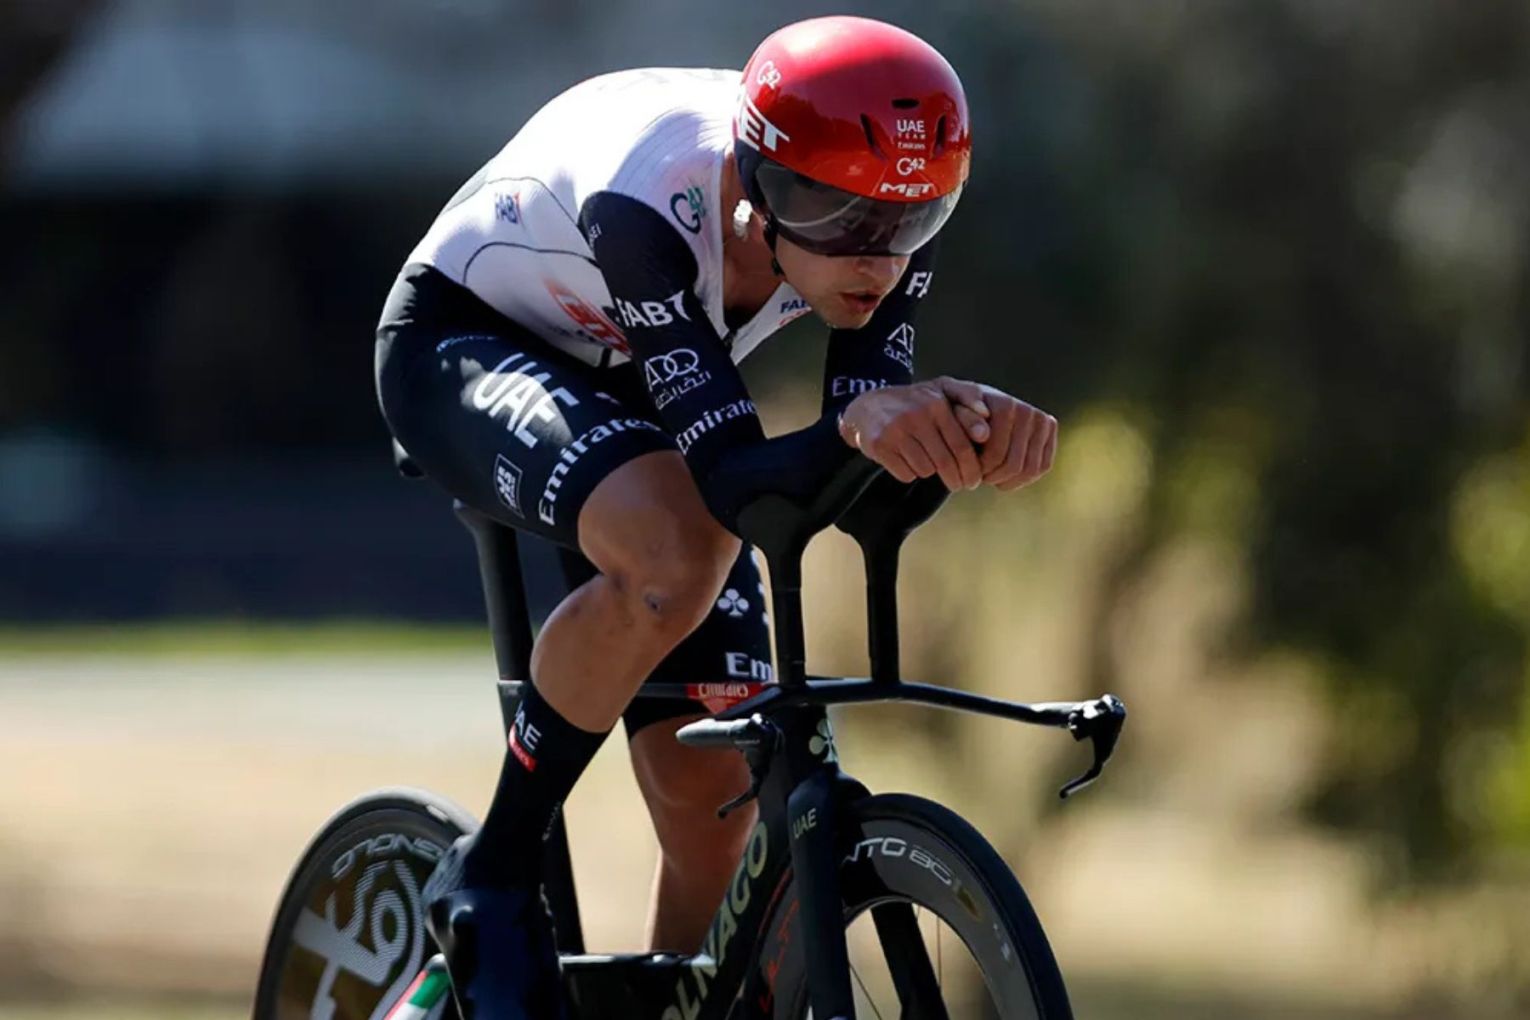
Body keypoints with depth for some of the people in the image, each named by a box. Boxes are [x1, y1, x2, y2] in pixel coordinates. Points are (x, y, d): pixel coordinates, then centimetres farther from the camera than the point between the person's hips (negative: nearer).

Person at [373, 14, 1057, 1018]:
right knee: (678, 550, -37)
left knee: (718, 802, -6)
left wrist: (958, 424, -47)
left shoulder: (886, 220, -24)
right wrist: (854, 424, -63)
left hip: (627, 392, 6)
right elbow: (734, 473, -43)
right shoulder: (648, 203, -40)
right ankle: (493, 878, -18)